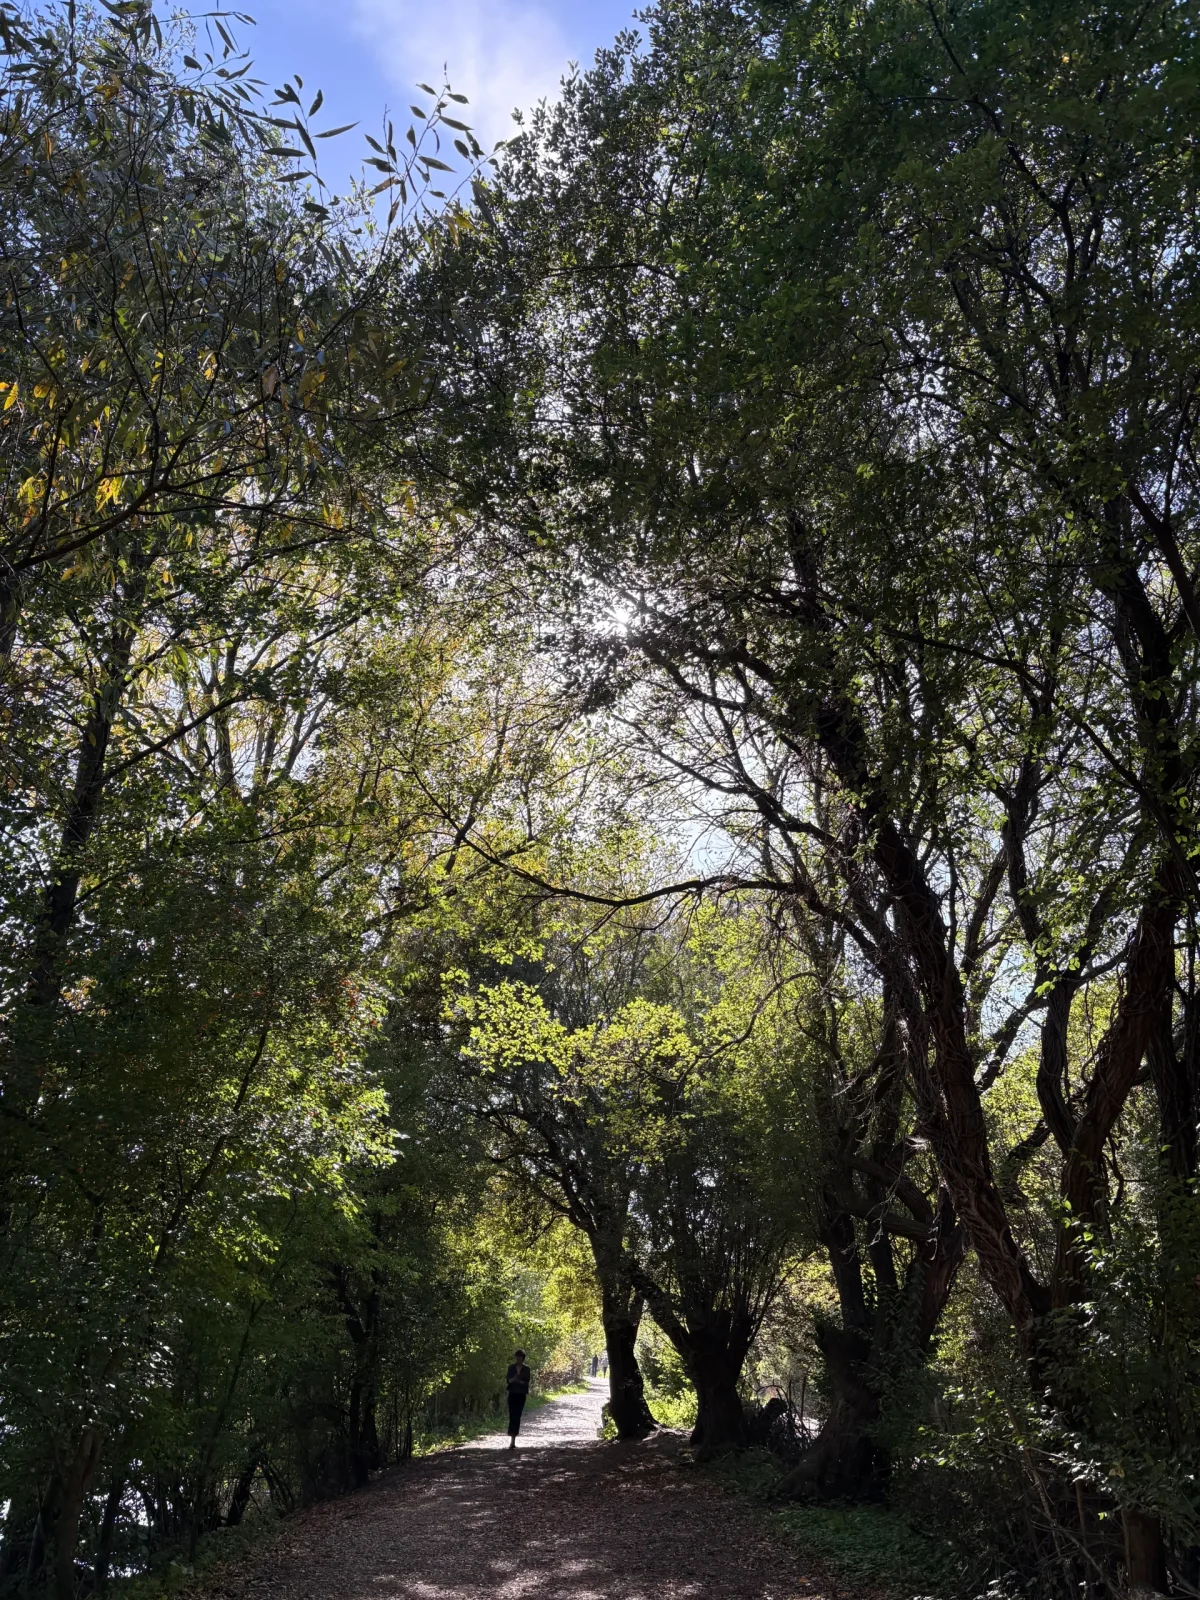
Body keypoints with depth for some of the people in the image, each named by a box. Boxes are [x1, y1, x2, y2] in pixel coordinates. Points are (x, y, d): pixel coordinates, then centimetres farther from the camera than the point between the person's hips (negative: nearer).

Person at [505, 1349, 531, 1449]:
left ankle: (513, 1441, 1)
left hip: (521, 1395, 0)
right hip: (512, 1394, 0)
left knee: (517, 1417, -3)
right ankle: (512, 1441, -7)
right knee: (512, 1416, -7)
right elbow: (507, 1380, -3)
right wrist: (512, 1379, -25)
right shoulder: (511, 1368, 4)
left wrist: (519, 1381, -23)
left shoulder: (526, 1369, 2)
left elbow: (527, 1382, -4)